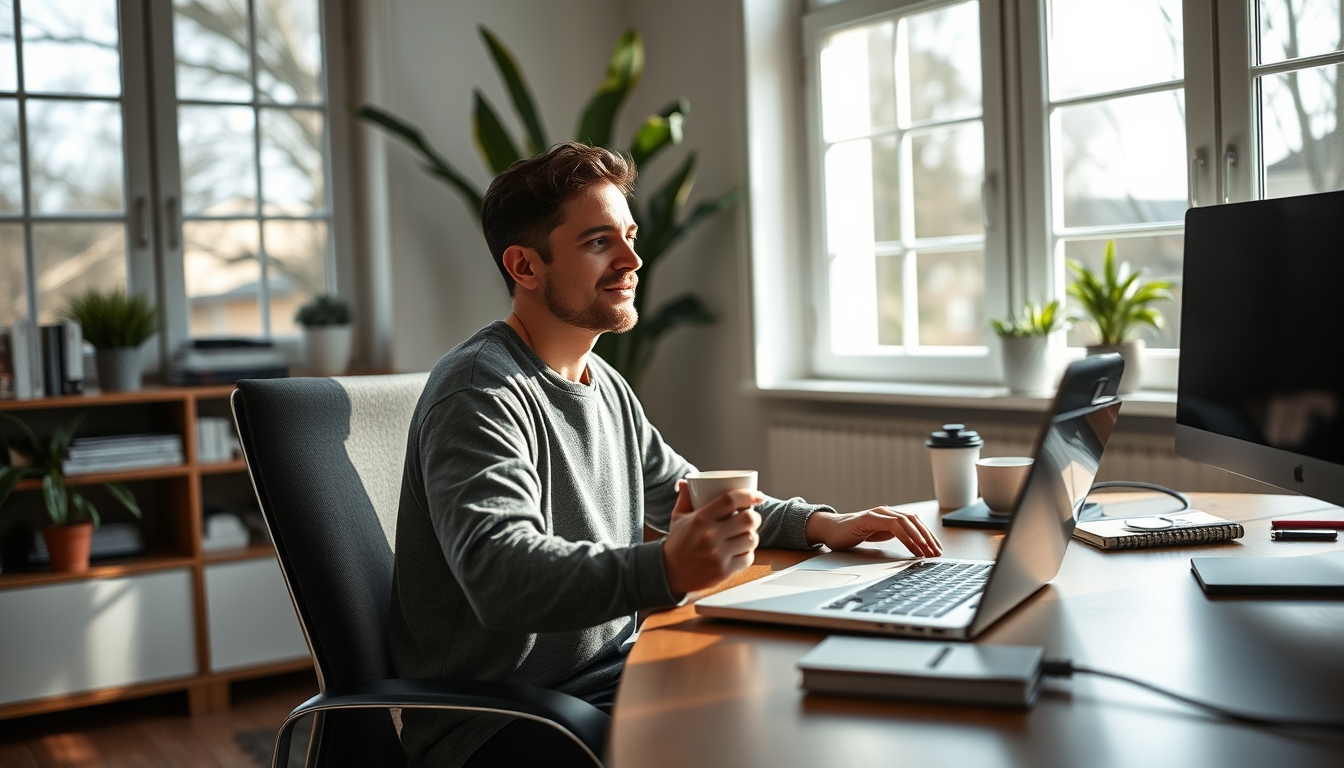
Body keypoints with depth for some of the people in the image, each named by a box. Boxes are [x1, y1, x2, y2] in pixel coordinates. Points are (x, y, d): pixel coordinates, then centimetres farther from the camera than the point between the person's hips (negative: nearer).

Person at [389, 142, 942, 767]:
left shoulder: (605, 384, 14)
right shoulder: (482, 392, -17)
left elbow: (684, 495, 26)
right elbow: (500, 575, -31)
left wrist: (820, 524, 10)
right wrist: (664, 569, -47)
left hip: (610, 675, 9)